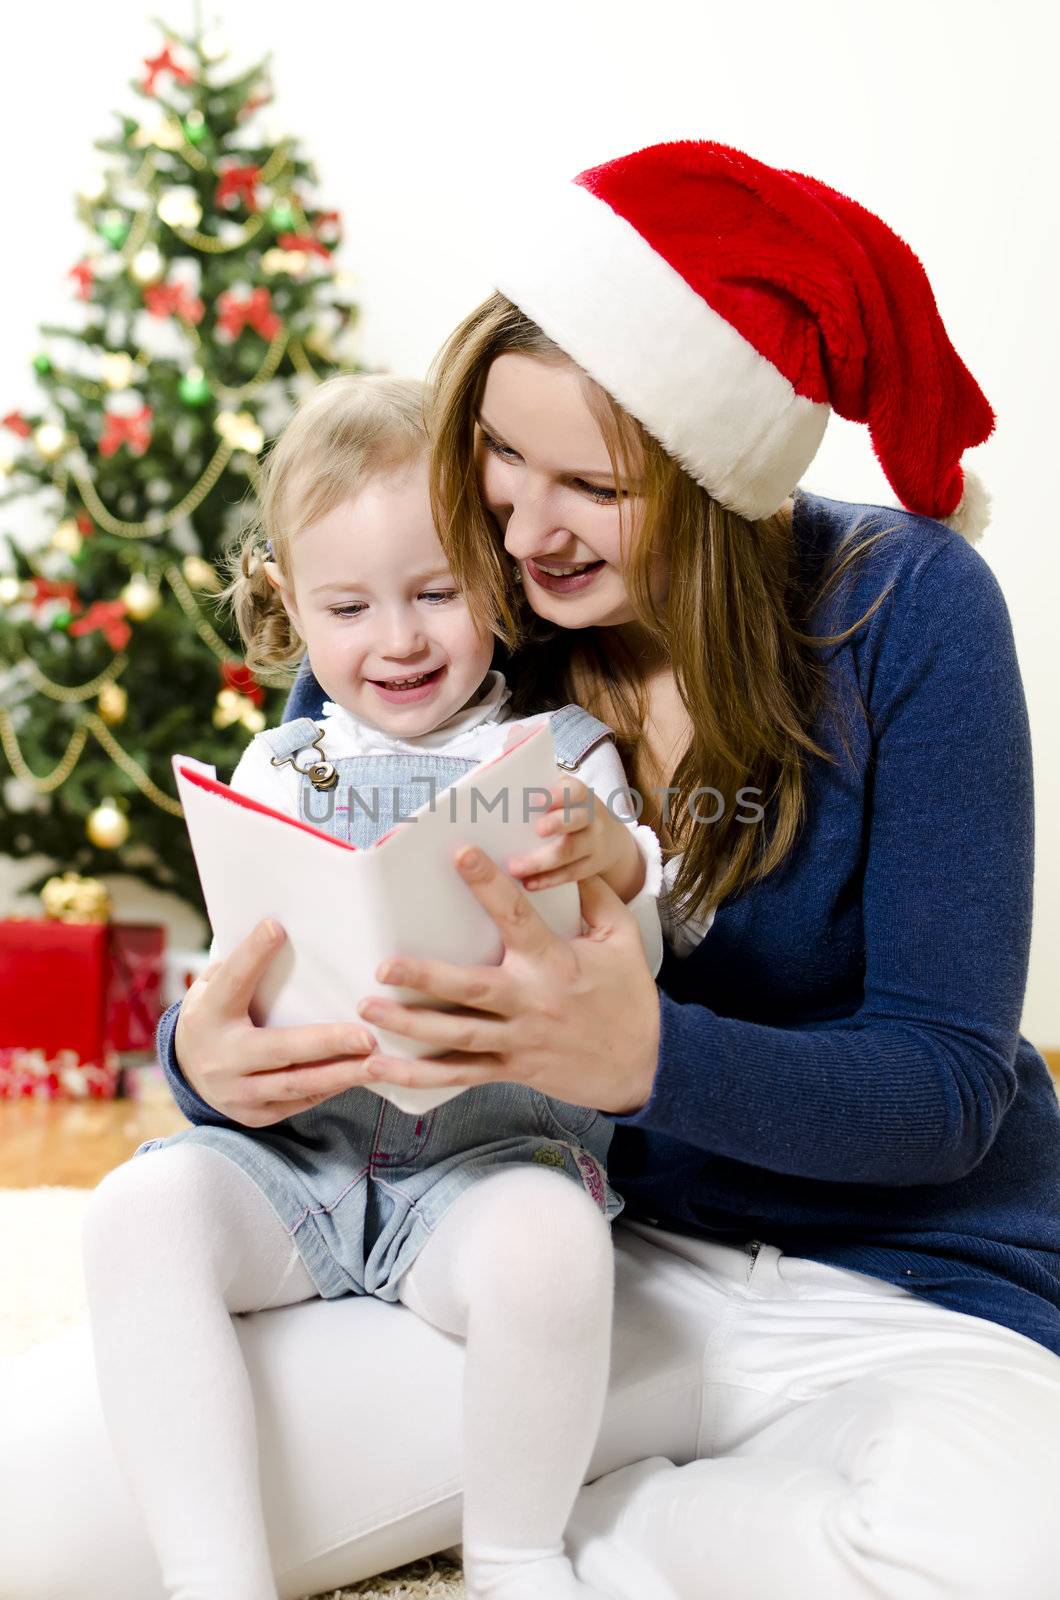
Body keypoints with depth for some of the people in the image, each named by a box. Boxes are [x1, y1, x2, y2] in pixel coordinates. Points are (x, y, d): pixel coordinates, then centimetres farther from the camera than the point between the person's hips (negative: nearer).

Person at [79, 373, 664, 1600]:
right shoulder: (278, 771, 14)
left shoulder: (561, 760, 5)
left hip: (496, 1148, -3)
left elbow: (628, 970, -5)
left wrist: (617, 866, -29)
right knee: (138, 1208, -25)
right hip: (295, 1151, 3)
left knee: (551, 1241, -35)